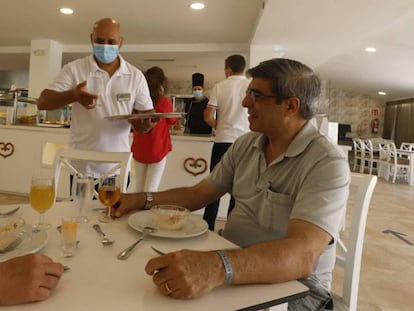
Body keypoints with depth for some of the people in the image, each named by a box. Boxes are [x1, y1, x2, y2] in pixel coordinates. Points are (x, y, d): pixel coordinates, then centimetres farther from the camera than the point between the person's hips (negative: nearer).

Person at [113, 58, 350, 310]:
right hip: (233, 267, 6)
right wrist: (143, 200, -3)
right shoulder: (245, 145, 2)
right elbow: (198, 194, 9)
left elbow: (301, 255, -32)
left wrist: (218, 267, -47)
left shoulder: (327, 163, -20)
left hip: (293, 288, -5)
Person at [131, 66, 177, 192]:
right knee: (151, 189, -1)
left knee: (139, 188, 15)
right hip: (157, 150, -4)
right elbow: (172, 121, 6)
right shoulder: (165, 102, -13)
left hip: (139, 150, 4)